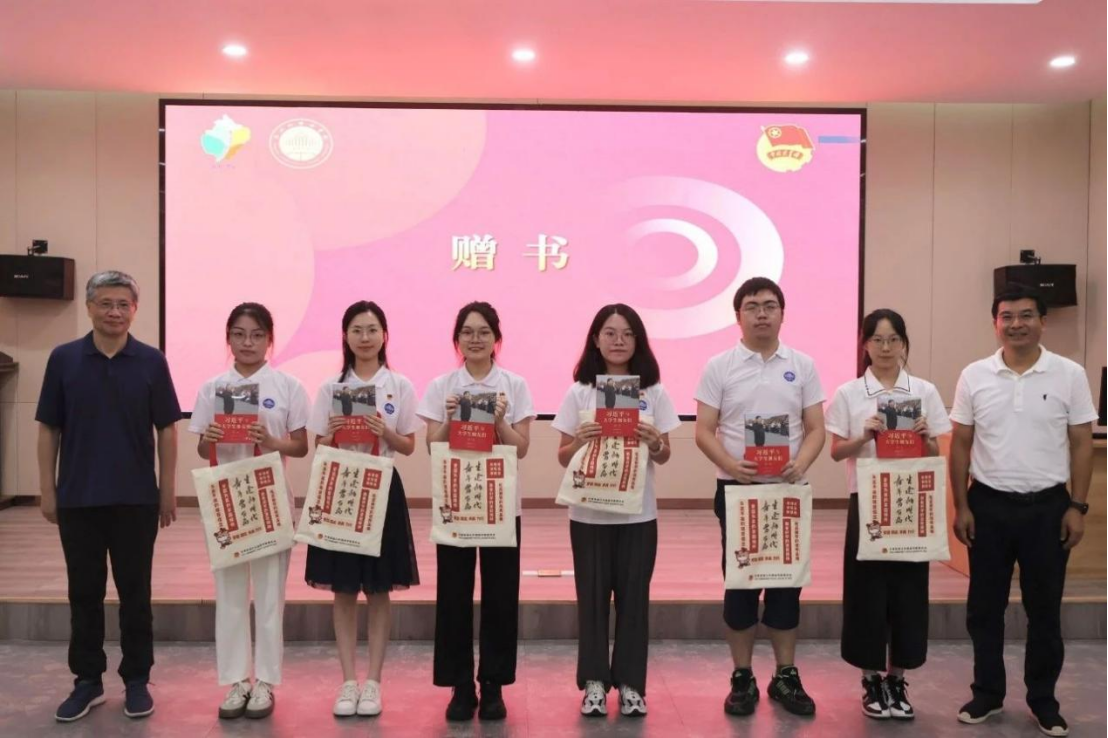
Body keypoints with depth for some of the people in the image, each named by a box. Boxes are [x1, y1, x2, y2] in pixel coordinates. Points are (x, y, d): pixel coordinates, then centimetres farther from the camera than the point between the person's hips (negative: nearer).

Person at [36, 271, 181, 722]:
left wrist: (168, 490, -2)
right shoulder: (63, 359, 1)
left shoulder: (151, 362, -1)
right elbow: (48, 429, 4)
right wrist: (47, 489, 0)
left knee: (135, 593, 7)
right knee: (84, 593, 10)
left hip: (136, 498, -1)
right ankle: (87, 680, 23)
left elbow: (166, 429, 1)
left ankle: (137, 680, 19)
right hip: (77, 498, 1)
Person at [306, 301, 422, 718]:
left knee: (379, 590, 5)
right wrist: (332, 434, -16)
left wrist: (385, 432, -17)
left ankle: (373, 681, 16)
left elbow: (408, 447, 2)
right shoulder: (330, 387, 3)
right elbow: (319, 448, 4)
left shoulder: (400, 386, 1)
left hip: (383, 490, -1)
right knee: (343, 590, 5)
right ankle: (348, 681, 16)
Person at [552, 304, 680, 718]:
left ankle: (630, 683, 19)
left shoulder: (654, 392, 2)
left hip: (638, 513, 1)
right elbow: (563, 457, 1)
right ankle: (595, 682, 18)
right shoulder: (579, 392, 0)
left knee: (634, 595, 6)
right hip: (589, 512, 0)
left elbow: (664, 456, 5)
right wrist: (579, 441, -19)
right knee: (592, 594, 5)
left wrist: (654, 441, -17)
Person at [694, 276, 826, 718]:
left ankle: (786, 676, 22)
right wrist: (731, 465, -20)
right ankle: (742, 678, 17)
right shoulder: (720, 367, 0)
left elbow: (815, 429, 4)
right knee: (740, 583, 5)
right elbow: (703, 432, -3)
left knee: (787, 581, 8)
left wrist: (800, 464, -16)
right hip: (737, 489, -2)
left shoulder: (803, 366, 5)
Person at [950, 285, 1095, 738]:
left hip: (1047, 505, -1)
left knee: (1045, 609, 10)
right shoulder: (974, 376, 0)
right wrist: (961, 506, -1)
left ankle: (1043, 698, 25)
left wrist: (1077, 506, -4)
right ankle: (987, 693, 24)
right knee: (984, 607, 9)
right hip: (989, 504, 1)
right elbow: (960, 445, 3)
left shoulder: (1069, 375, -3)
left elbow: (1081, 444, 0)